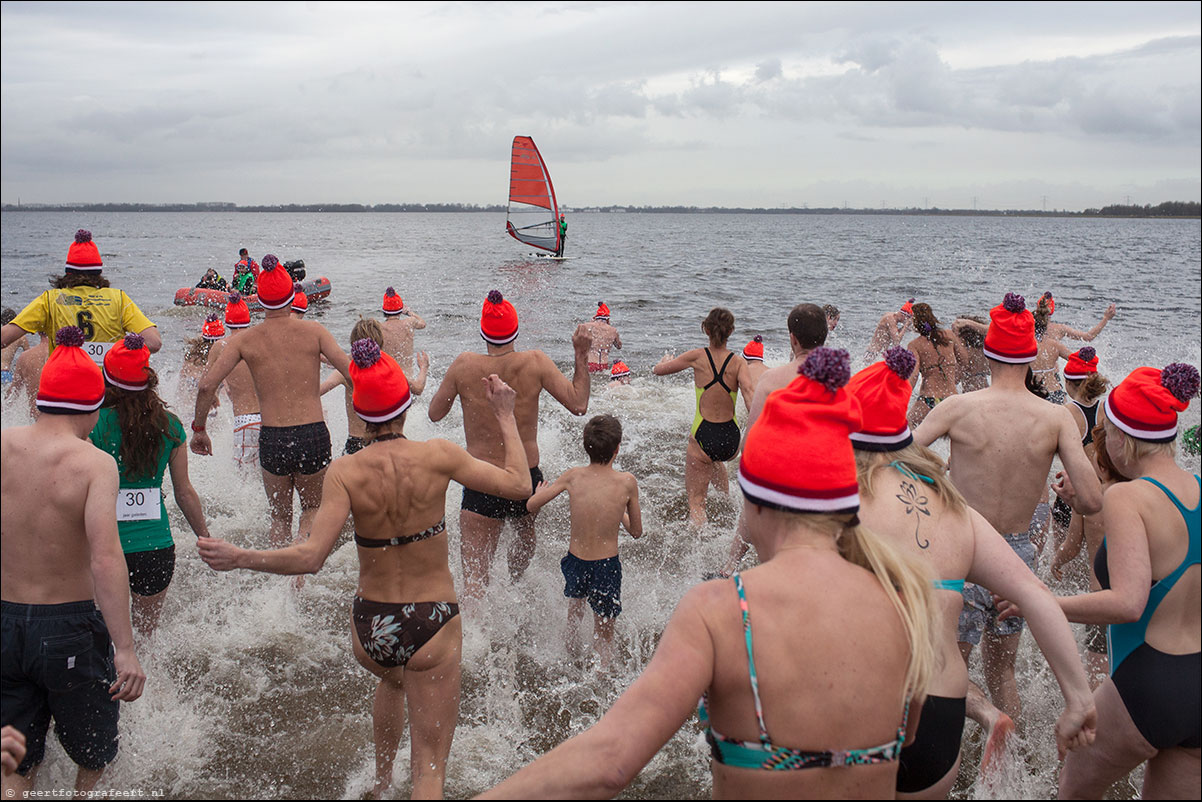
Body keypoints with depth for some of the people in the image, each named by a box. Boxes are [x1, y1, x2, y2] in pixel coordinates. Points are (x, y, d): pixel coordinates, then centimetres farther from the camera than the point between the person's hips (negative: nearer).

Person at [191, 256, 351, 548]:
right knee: (313, 507, 22)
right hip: (313, 434, 0)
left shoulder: (245, 340, 1)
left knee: (280, 517, 22)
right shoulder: (313, 331, -1)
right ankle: (304, 541, -8)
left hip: (272, 438, 1)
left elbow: (206, 386, -3)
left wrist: (198, 428, 11)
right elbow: (353, 373, -9)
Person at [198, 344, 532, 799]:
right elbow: (519, 484, -4)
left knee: (392, 680, 40)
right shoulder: (438, 457, -13)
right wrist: (505, 416, 7)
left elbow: (310, 557, -17)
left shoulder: (344, 473, -11)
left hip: (369, 631, 3)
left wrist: (238, 557, -7)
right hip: (432, 627, -3)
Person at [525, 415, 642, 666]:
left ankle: (573, 640, 41)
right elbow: (636, 532, -1)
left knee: (576, 599, 38)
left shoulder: (573, 476, -8)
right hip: (607, 566, -2)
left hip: (575, 561, 2)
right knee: (604, 636, 17)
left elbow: (531, 505, 3)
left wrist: (540, 491, 25)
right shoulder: (627, 482, -12)